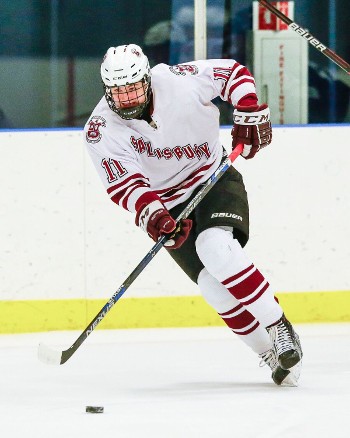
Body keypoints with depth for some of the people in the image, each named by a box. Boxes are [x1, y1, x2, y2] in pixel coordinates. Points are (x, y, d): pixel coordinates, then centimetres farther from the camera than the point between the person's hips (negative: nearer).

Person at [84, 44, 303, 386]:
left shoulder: (178, 81, -18)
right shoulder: (101, 131, -16)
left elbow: (233, 74, -4)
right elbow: (123, 185, -21)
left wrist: (249, 115, -13)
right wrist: (151, 214, -38)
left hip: (215, 178, -1)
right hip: (169, 204, 2)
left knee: (217, 250, -30)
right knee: (215, 286, -16)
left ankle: (279, 328, -17)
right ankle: (271, 354, -3)